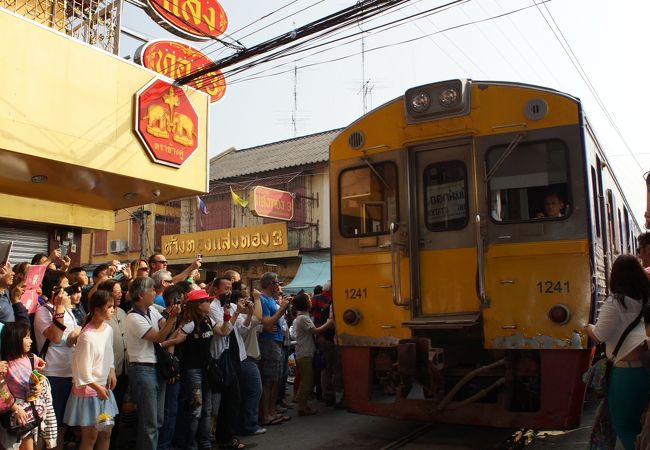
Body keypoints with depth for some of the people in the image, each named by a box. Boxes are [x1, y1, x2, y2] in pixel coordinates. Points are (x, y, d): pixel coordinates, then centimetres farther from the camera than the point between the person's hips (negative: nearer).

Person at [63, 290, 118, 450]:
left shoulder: (108, 329, -1)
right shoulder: (87, 337, -24)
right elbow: (83, 370, -19)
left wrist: (111, 372, 1)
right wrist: (97, 388, -11)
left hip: (104, 387, 8)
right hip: (89, 390, -7)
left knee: (106, 432, 14)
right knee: (90, 436, 3)